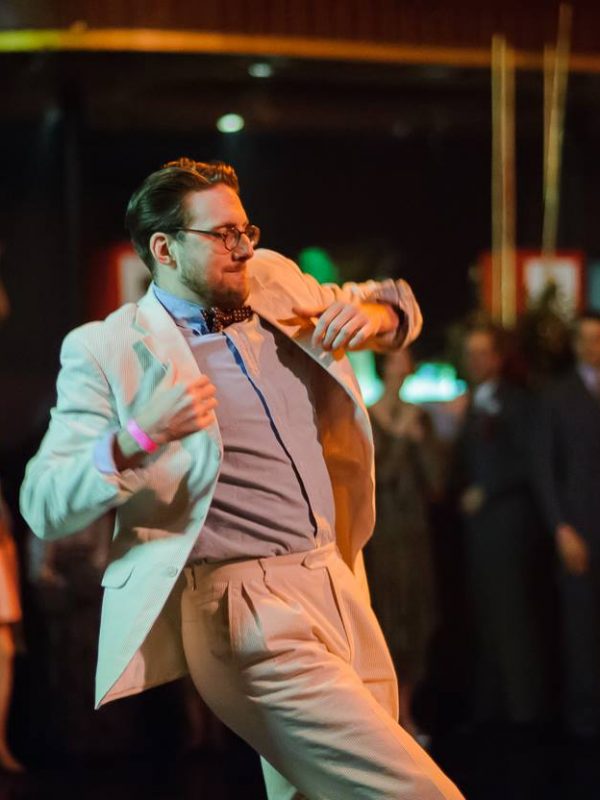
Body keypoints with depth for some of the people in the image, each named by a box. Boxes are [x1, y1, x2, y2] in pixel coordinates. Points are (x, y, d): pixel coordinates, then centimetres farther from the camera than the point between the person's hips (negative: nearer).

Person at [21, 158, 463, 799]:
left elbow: (398, 306, 28)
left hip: (339, 590, 7)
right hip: (252, 618, -7)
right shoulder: (105, 350, -3)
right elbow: (44, 507, -8)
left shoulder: (276, 286, 13)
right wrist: (137, 438, -25)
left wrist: (375, 315, 4)